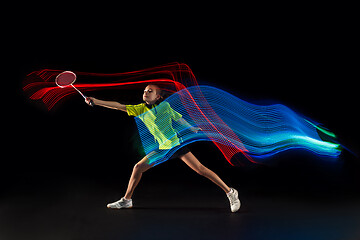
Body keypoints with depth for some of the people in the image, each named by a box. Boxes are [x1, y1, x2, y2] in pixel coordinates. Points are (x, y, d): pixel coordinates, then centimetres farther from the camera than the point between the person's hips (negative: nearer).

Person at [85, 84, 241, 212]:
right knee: (138, 168, 3)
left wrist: (193, 129, 13)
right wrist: (96, 102, -8)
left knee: (200, 169, -12)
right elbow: (119, 106, -2)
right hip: (162, 149, 5)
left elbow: (179, 119, 6)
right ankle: (126, 200, 20)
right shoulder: (140, 109, 3)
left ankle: (230, 192, -4)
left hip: (177, 144, -5)